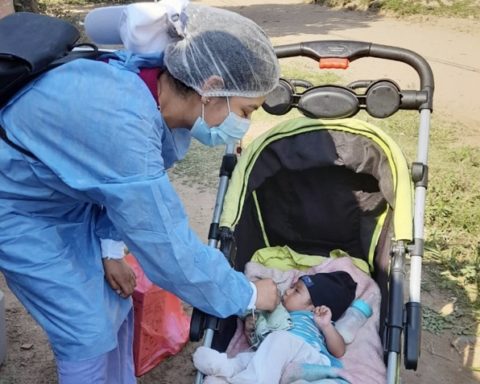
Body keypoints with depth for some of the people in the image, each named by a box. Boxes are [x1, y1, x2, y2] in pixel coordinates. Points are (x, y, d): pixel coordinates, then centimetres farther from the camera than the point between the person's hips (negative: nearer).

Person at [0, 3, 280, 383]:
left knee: (113, 312, 12)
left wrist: (109, 246, -5)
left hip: (66, 199, 8)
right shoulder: (120, 122, -39)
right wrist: (247, 295, -19)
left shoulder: (160, 86, -14)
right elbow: (170, 250, -32)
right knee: (89, 334, -5)